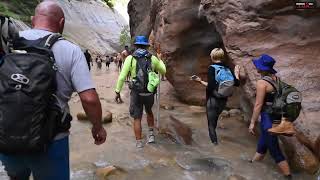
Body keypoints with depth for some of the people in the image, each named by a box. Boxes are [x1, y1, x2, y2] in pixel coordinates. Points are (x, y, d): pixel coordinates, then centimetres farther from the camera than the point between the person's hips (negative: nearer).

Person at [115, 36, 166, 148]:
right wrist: (160, 60, 31)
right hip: (150, 92, 2)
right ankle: (151, 134, 26)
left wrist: (117, 91, -1)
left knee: (137, 118, 10)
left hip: (136, 92, -2)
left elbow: (122, 76, -9)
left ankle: (139, 143, 14)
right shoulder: (153, 58, 1)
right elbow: (164, 71, 14)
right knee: (149, 111, 30)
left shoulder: (130, 58, -4)